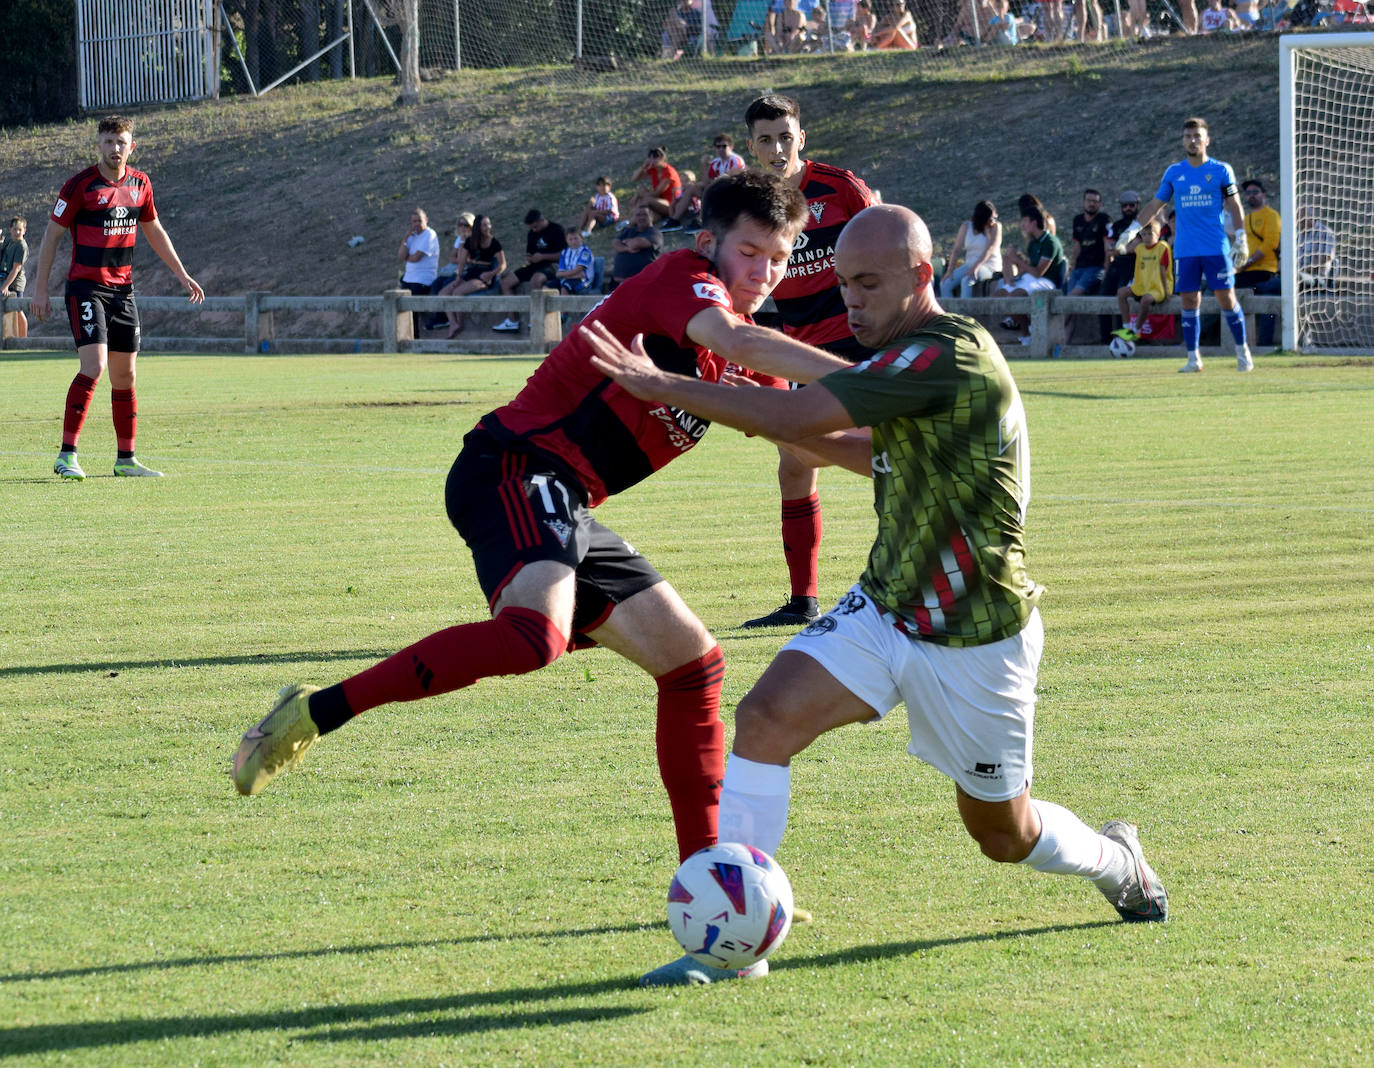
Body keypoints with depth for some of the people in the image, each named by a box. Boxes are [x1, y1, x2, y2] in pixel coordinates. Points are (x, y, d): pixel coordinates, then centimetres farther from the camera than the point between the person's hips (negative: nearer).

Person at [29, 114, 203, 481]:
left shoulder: (139, 183, 7)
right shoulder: (80, 185, -10)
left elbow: (153, 231, 21)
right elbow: (52, 234, -4)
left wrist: (182, 275, 21)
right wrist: (40, 289, -6)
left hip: (122, 289, 6)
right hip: (85, 286, -6)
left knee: (125, 375, 8)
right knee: (94, 366, -19)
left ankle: (126, 459, 17)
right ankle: (67, 456, -16)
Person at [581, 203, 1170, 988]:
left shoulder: (950, 356, -25)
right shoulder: (913, 358, 5)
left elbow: (793, 415, -30)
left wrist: (661, 385, -23)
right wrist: (813, 442, 8)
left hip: (974, 639, -8)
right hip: (886, 608, 8)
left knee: (1003, 834, 10)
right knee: (767, 716, -16)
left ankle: (1115, 860, 45)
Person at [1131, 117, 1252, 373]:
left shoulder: (1221, 170, 3)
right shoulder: (1174, 172, 9)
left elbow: (1234, 206, 5)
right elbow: (1155, 205, 16)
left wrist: (1241, 239, -3)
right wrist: (1133, 230, 9)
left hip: (1217, 247, -2)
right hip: (1185, 250, 2)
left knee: (1226, 298, -4)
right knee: (1189, 302, 0)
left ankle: (1242, 352, 8)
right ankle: (1193, 358, 5)